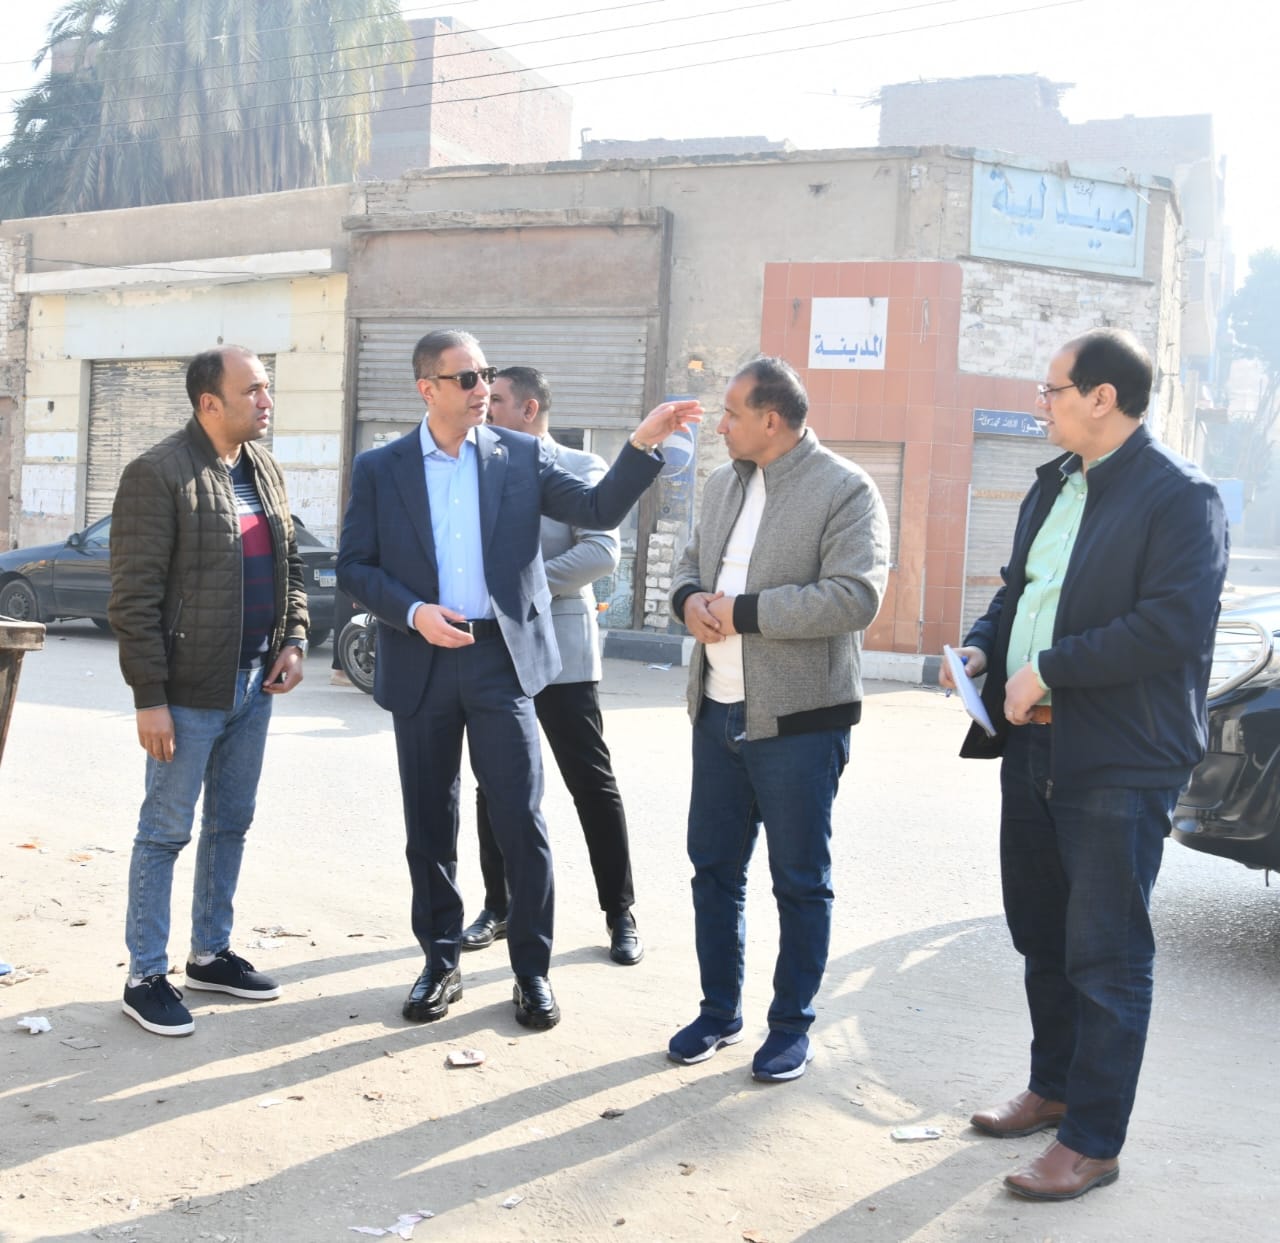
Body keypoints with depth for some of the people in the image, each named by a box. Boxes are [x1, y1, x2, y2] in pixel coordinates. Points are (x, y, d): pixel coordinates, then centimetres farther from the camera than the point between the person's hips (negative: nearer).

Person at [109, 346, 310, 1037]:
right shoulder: (158, 474, -13)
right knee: (166, 833, 2)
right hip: (190, 691, -7)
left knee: (231, 825, 16)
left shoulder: (265, 471, 10)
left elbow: (290, 565, 19)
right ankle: (145, 978, 12)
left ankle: (211, 954, 31)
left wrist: (293, 641, 4)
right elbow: (135, 596, -15)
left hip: (254, 684, 8)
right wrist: (149, 697, -18)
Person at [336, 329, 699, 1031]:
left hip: (502, 658, -1)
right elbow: (353, 567, 3)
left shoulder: (522, 457, 5)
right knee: (429, 828, 9)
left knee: (521, 825, -2)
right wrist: (413, 612, -13)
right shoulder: (380, 469, 4)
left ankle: (532, 970, 13)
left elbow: (599, 511, -1)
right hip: (421, 665, 1)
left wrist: (644, 445, -14)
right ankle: (440, 964, 24)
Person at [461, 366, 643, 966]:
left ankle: (620, 914, 11)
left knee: (592, 782, 1)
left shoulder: (580, 468, -3)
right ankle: (498, 906, 23)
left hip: (559, 650, -5)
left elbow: (603, 551, -15)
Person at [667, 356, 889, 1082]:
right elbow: (691, 564, 21)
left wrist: (743, 611, -21)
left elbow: (856, 596, -21)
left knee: (801, 882, 6)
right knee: (715, 868, 14)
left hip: (798, 720, -7)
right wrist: (689, 600, -4)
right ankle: (720, 1013, 29)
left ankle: (793, 1027, 20)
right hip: (718, 710, 7)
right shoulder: (724, 484, 12)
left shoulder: (846, 490, -11)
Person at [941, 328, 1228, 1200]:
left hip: (1118, 762, -8)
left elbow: (1174, 624, -23)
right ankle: (1053, 1089, 36)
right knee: (1043, 939, 19)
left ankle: (1092, 1143, 8)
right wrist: (982, 645, 4)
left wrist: (1048, 670, -20)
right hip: (1032, 745, 9)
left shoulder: (1179, 497, -13)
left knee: (1106, 958, -1)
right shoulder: (1052, 487, 14)